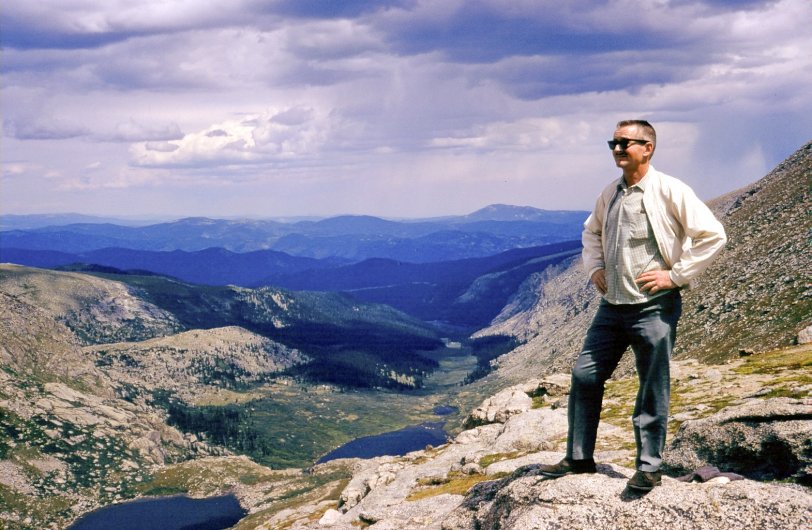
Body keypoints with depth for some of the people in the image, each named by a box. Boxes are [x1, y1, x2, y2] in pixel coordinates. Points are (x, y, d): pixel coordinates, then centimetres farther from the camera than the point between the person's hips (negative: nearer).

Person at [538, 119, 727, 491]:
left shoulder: (670, 191, -10)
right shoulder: (609, 194, 9)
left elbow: (712, 235, -12)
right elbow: (591, 231, 29)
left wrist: (676, 274, -13)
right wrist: (594, 268, 13)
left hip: (654, 307, -6)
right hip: (612, 305, 6)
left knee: (653, 391, 2)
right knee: (585, 375, 7)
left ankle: (649, 467, 15)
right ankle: (579, 458, 19)